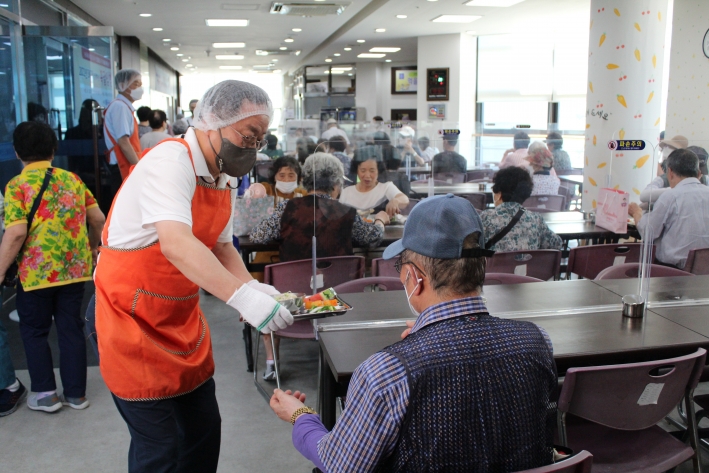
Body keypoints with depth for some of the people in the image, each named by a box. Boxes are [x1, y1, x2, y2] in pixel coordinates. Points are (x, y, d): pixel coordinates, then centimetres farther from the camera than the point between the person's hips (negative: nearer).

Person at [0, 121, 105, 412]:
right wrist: (91, 248, 23)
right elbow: (98, 219, 6)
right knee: (71, 328, 13)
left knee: (34, 331, 14)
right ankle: (75, 393, 20)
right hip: (75, 268, 4)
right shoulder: (72, 179, 5)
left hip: (37, 272, -4)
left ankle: (45, 394, 20)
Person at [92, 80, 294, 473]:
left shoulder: (224, 179, 4)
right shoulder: (170, 161, -23)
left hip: (181, 318, 8)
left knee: (203, 432, 15)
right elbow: (175, 243, -38)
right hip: (131, 319, -8)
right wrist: (241, 296, -47)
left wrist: (251, 286, -9)